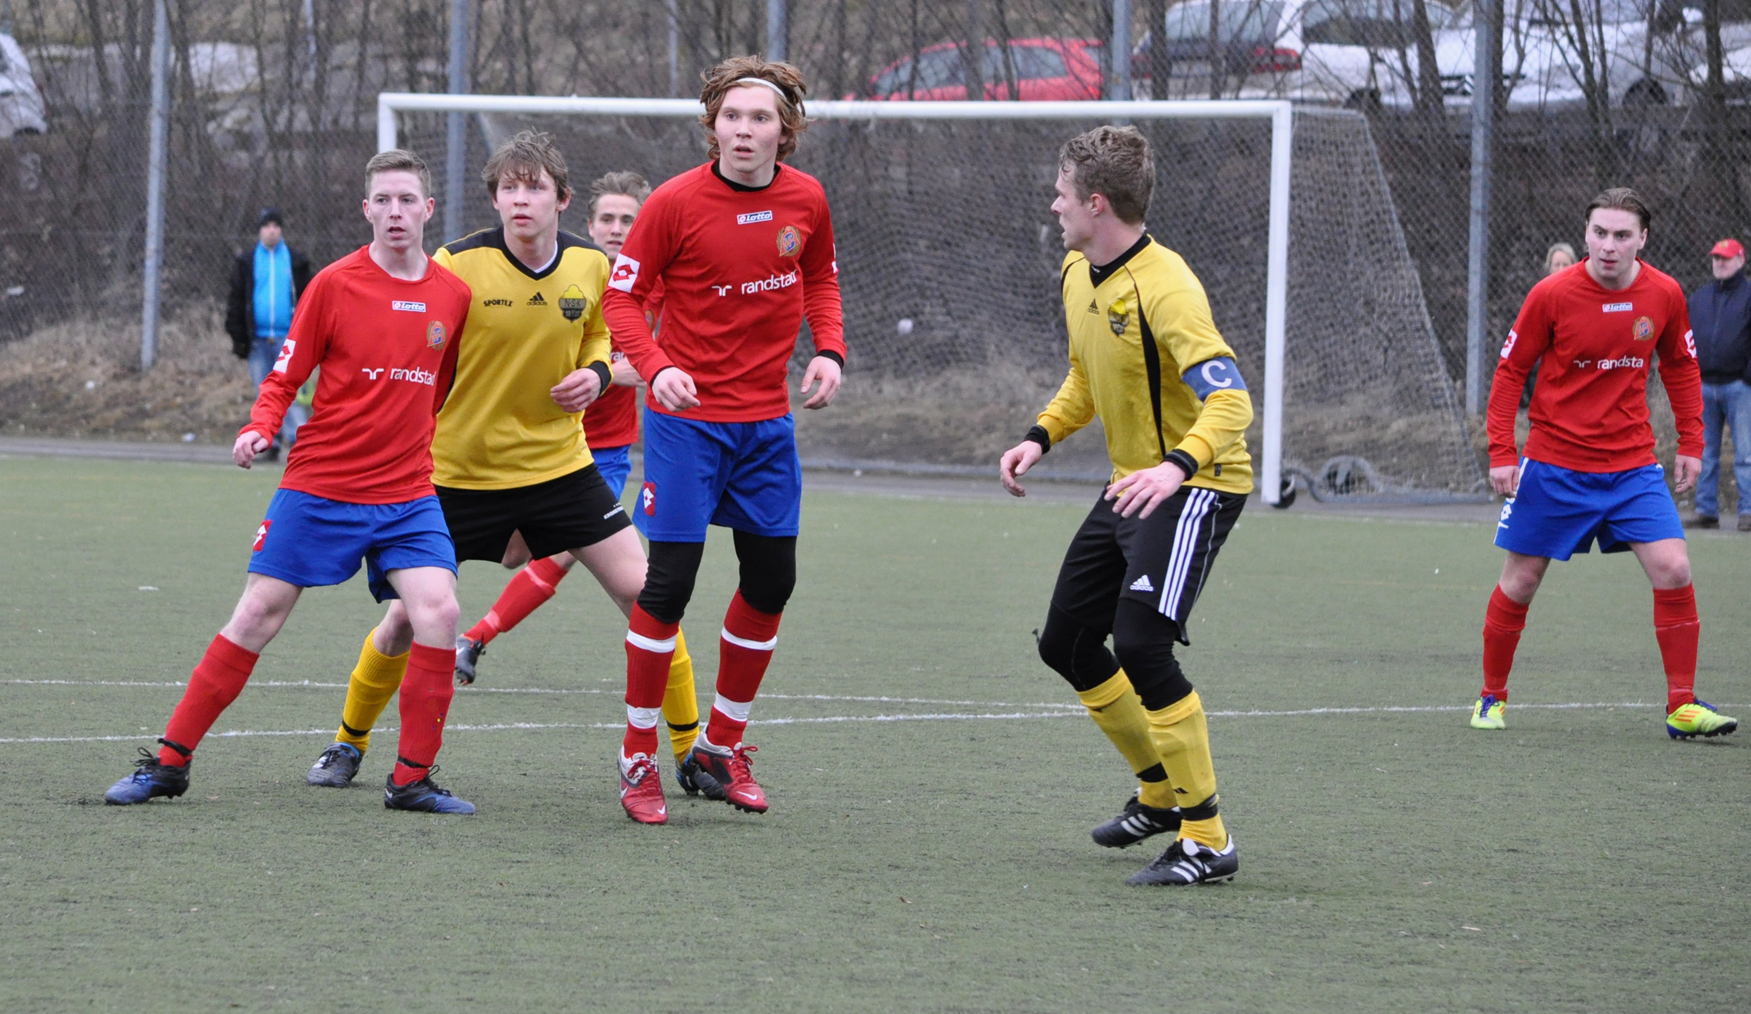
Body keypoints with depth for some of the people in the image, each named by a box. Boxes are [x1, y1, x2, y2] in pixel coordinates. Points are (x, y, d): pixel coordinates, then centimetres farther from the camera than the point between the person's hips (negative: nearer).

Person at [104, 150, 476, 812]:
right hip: (319, 487, -2)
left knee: (437, 609, -18)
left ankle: (412, 779, -6)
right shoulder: (335, 285, -5)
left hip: (407, 494, 2)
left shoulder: (453, 295, 4)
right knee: (259, 614, -2)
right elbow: (285, 377, -1)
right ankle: (169, 763, 9)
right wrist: (260, 429, -18)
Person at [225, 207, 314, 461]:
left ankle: (298, 438, -16)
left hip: (288, 339, -2)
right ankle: (270, 444, 8)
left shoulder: (296, 262, 9)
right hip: (258, 341, 2)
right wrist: (238, 337, 4)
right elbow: (236, 302, 11)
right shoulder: (246, 263, 11)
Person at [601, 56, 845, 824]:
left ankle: (721, 747, 25)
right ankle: (638, 760, 5)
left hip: (767, 422, 5)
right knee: (668, 583, -7)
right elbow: (622, 296, -8)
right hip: (687, 415, -5)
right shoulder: (676, 203, -13)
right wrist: (657, 365, -25)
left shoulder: (805, 200, 0)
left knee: (770, 582, 9)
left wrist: (828, 351, -1)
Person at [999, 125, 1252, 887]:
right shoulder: (1078, 275, 5)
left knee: (1140, 645, -23)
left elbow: (1230, 400, -33)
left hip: (1194, 486, -10)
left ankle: (1207, 838, -17)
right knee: (1066, 644, 13)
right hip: (1129, 487, 10)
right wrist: (1041, 437, 8)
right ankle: (1160, 793, 32)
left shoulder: (1164, 289, -24)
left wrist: (1178, 467, -50)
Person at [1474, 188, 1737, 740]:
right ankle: (1492, 698, 24)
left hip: (1633, 466, 2)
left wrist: (1690, 444, 7)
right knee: (1520, 581, 4)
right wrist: (1501, 452, -9)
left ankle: (1682, 706, -4)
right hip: (1553, 463, -2)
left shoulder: (1664, 295, -4)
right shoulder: (1551, 295, -12)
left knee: (1673, 570, -12)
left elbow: (1680, 367, 13)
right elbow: (1510, 372, -3)